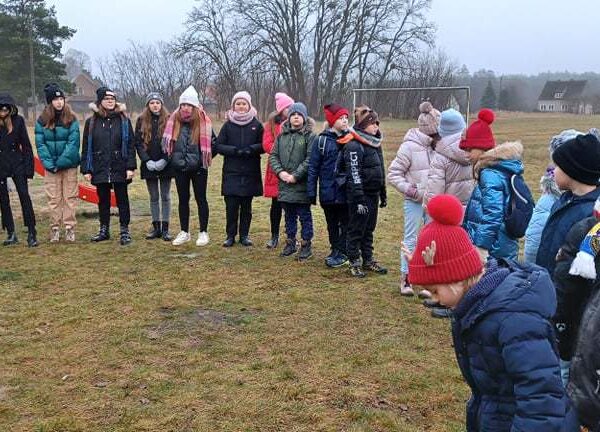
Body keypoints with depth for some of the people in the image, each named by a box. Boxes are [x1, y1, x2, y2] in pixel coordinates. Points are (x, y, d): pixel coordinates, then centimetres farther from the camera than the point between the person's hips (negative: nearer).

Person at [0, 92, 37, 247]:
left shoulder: (18, 120, -1)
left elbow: (26, 144, 2)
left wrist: (28, 167, -3)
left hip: (17, 163, -1)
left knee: (24, 196, -8)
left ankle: (31, 233, -5)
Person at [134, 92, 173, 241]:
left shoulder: (168, 120, -1)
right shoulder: (141, 121, 4)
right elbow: (138, 143, 2)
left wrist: (164, 160, -14)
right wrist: (147, 160, -10)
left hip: (165, 165, -2)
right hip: (149, 166, 2)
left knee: (165, 197, 3)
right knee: (153, 198, 9)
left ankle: (165, 229, 7)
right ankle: (156, 227, 16)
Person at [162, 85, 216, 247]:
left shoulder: (203, 122, -8)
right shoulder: (174, 121, 2)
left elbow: (213, 142, -3)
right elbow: (166, 142, 12)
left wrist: (205, 158, -5)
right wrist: (171, 157, 6)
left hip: (198, 167, -3)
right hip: (180, 167, 4)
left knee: (201, 199, 5)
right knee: (183, 199, 10)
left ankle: (203, 232, 13)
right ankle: (184, 232, 19)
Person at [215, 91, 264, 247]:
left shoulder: (256, 125, 3)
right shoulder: (227, 125, 5)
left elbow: (263, 145, 2)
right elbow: (218, 146, 2)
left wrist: (251, 149, -17)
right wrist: (234, 150, -14)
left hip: (250, 173, 0)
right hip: (231, 172, 0)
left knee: (246, 206, 7)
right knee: (231, 206, -1)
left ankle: (244, 235, 19)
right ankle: (230, 235, 12)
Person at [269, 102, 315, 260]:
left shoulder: (310, 136, -6)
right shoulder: (282, 135, 10)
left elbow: (310, 159, -14)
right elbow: (273, 155, 8)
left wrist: (295, 175, -18)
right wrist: (280, 171, -8)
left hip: (302, 184, -5)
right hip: (284, 183, 5)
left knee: (304, 216, 5)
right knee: (289, 215, 16)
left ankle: (306, 245, 15)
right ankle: (290, 243, 28)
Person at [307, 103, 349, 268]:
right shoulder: (322, 140, -3)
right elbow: (313, 167, -1)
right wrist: (311, 192, -3)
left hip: (345, 191, 0)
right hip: (328, 191, 0)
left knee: (345, 223, 4)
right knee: (332, 223, 13)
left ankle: (342, 253, 14)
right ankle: (335, 250, 27)